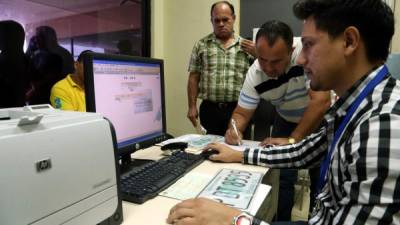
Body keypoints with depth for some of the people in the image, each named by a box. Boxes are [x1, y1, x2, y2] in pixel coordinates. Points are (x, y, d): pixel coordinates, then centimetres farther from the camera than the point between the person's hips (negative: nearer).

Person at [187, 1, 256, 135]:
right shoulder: (202, 45, 5)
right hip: (210, 109, 0)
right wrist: (192, 106, -1)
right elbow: (194, 78, 4)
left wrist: (257, 54, -5)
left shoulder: (245, 45, 7)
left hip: (238, 109, 1)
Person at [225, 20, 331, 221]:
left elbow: (322, 101, -37)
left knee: (320, 180, 2)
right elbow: (242, 113, -13)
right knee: (281, 177, 2)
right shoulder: (254, 73, -20)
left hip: (321, 121, -2)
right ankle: (281, 220, 24)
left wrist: (292, 140, -35)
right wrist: (235, 130, -35)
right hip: (287, 121, 3)